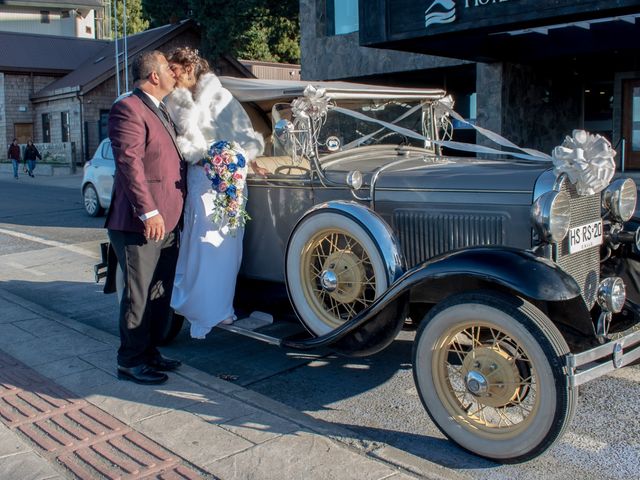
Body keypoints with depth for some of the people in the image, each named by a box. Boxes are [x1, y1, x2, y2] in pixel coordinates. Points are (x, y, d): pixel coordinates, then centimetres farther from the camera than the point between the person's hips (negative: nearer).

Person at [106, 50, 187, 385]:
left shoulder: (160, 110, 19)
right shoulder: (128, 109, -12)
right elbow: (129, 162, -20)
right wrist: (148, 212, -25)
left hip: (167, 222, 9)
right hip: (140, 224, -9)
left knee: (160, 294, 16)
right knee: (138, 295, 0)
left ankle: (150, 352, 29)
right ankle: (130, 363, 13)